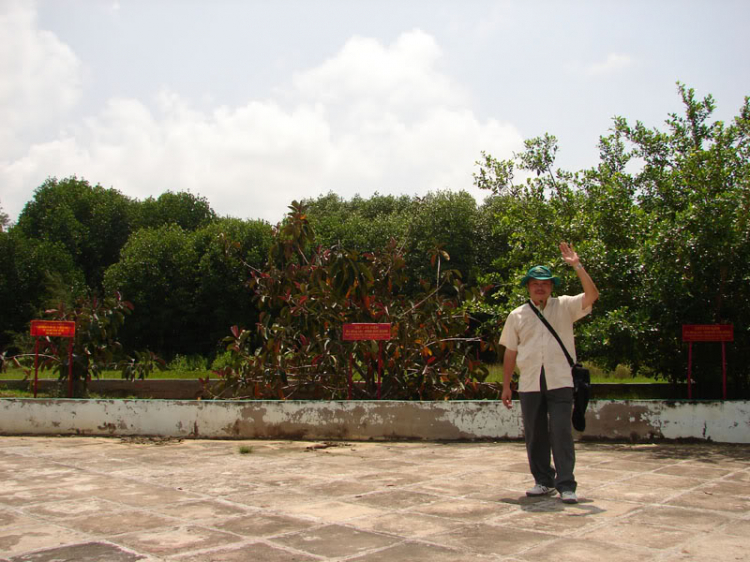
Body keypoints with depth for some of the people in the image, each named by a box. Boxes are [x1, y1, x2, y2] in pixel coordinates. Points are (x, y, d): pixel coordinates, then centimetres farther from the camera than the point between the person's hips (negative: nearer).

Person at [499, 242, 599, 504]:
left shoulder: (564, 307, 7)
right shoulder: (517, 315, 12)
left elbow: (592, 295, -8)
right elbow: (510, 352, 12)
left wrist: (577, 266, -16)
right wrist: (506, 386, 9)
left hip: (560, 382, -2)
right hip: (529, 384, 3)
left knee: (562, 432, -7)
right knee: (535, 435, 7)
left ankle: (566, 485, -2)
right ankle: (543, 481, 19)